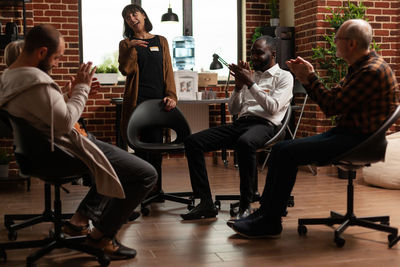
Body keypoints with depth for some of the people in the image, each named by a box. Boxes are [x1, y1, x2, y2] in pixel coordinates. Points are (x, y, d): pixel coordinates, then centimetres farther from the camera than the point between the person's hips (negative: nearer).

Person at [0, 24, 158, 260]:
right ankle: (101, 235, 2)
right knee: (147, 174, -11)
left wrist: (76, 90, 7)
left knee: (121, 159, 31)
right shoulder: (34, 81, -27)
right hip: (69, 150, -11)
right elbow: (65, 121, -26)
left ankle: (81, 219, 27)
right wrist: (81, 88, -14)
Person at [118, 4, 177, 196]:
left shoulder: (161, 42, 14)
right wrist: (130, 48, -14)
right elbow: (125, 70, -4)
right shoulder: (126, 44, 10)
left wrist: (171, 95, -3)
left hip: (158, 100, 2)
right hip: (137, 100, -1)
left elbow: (168, 71, 8)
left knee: (156, 143, 1)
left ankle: (156, 188, 10)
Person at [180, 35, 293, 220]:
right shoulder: (251, 75, 27)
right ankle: (206, 203, -19)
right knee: (193, 142, -14)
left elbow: (273, 107, -8)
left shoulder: (284, 77, 9)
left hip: (264, 124, -6)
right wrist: (239, 86, 7)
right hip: (240, 123, 7)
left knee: (244, 142, -43)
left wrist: (250, 84, -8)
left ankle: (245, 205, -31)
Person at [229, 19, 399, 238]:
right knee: (280, 149, 0)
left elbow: (332, 107, -20)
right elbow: (333, 97, 16)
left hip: (359, 139, -10)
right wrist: (306, 78, 5)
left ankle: (270, 222, -9)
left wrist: (310, 78, -9)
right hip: (345, 133, 10)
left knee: (287, 154, -19)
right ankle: (264, 212, 2)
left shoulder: (372, 71, -18)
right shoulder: (359, 67, 15)